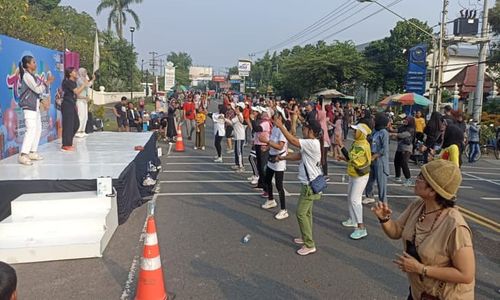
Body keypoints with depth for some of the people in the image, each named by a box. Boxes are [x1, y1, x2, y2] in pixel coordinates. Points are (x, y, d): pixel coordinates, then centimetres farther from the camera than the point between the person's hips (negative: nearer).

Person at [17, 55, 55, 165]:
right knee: (31, 130, -16)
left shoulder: (32, 75, 17)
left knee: (38, 129, 11)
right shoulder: (27, 75, -12)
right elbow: (37, 89, -17)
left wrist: (41, 100, 8)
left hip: (35, 106, 10)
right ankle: (23, 155, -16)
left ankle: (32, 152, 18)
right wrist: (47, 82, -8)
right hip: (29, 106, -10)